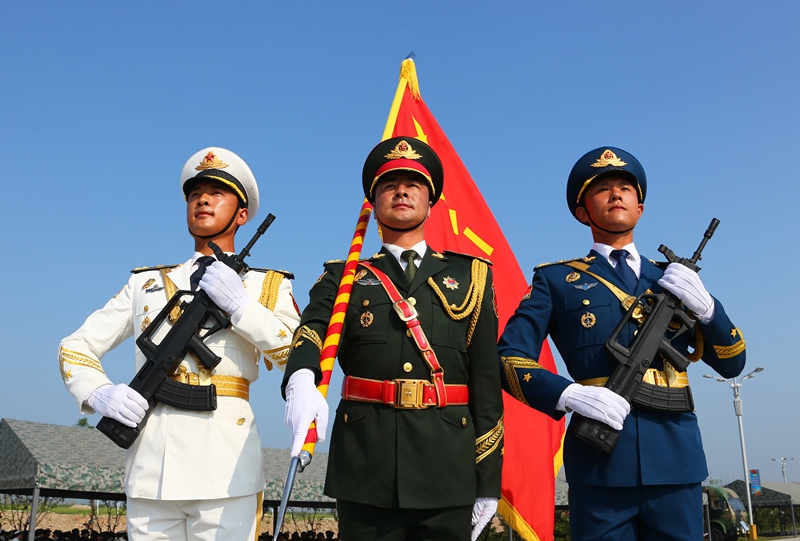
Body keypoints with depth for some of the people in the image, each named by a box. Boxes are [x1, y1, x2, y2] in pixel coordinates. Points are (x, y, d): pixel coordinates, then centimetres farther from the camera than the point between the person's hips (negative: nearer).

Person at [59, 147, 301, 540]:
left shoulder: (266, 285, 10)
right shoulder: (146, 283, 18)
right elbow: (75, 347, 17)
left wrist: (239, 305, -13)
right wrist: (99, 393, -4)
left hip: (225, 467, -2)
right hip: (150, 464, 3)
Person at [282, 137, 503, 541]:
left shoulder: (470, 277, 11)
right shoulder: (344, 279, 11)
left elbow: (486, 381, 7)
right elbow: (313, 329, -10)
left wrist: (488, 480, 3)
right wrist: (301, 382, -33)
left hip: (447, 466, 1)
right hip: (365, 464, 0)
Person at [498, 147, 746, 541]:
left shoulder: (674, 278, 17)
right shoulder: (557, 281, 7)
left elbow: (732, 363, 15)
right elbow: (509, 358, -2)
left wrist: (705, 306, -4)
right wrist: (569, 394, -20)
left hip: (676, 456, 3)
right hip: (600, 459, -3)